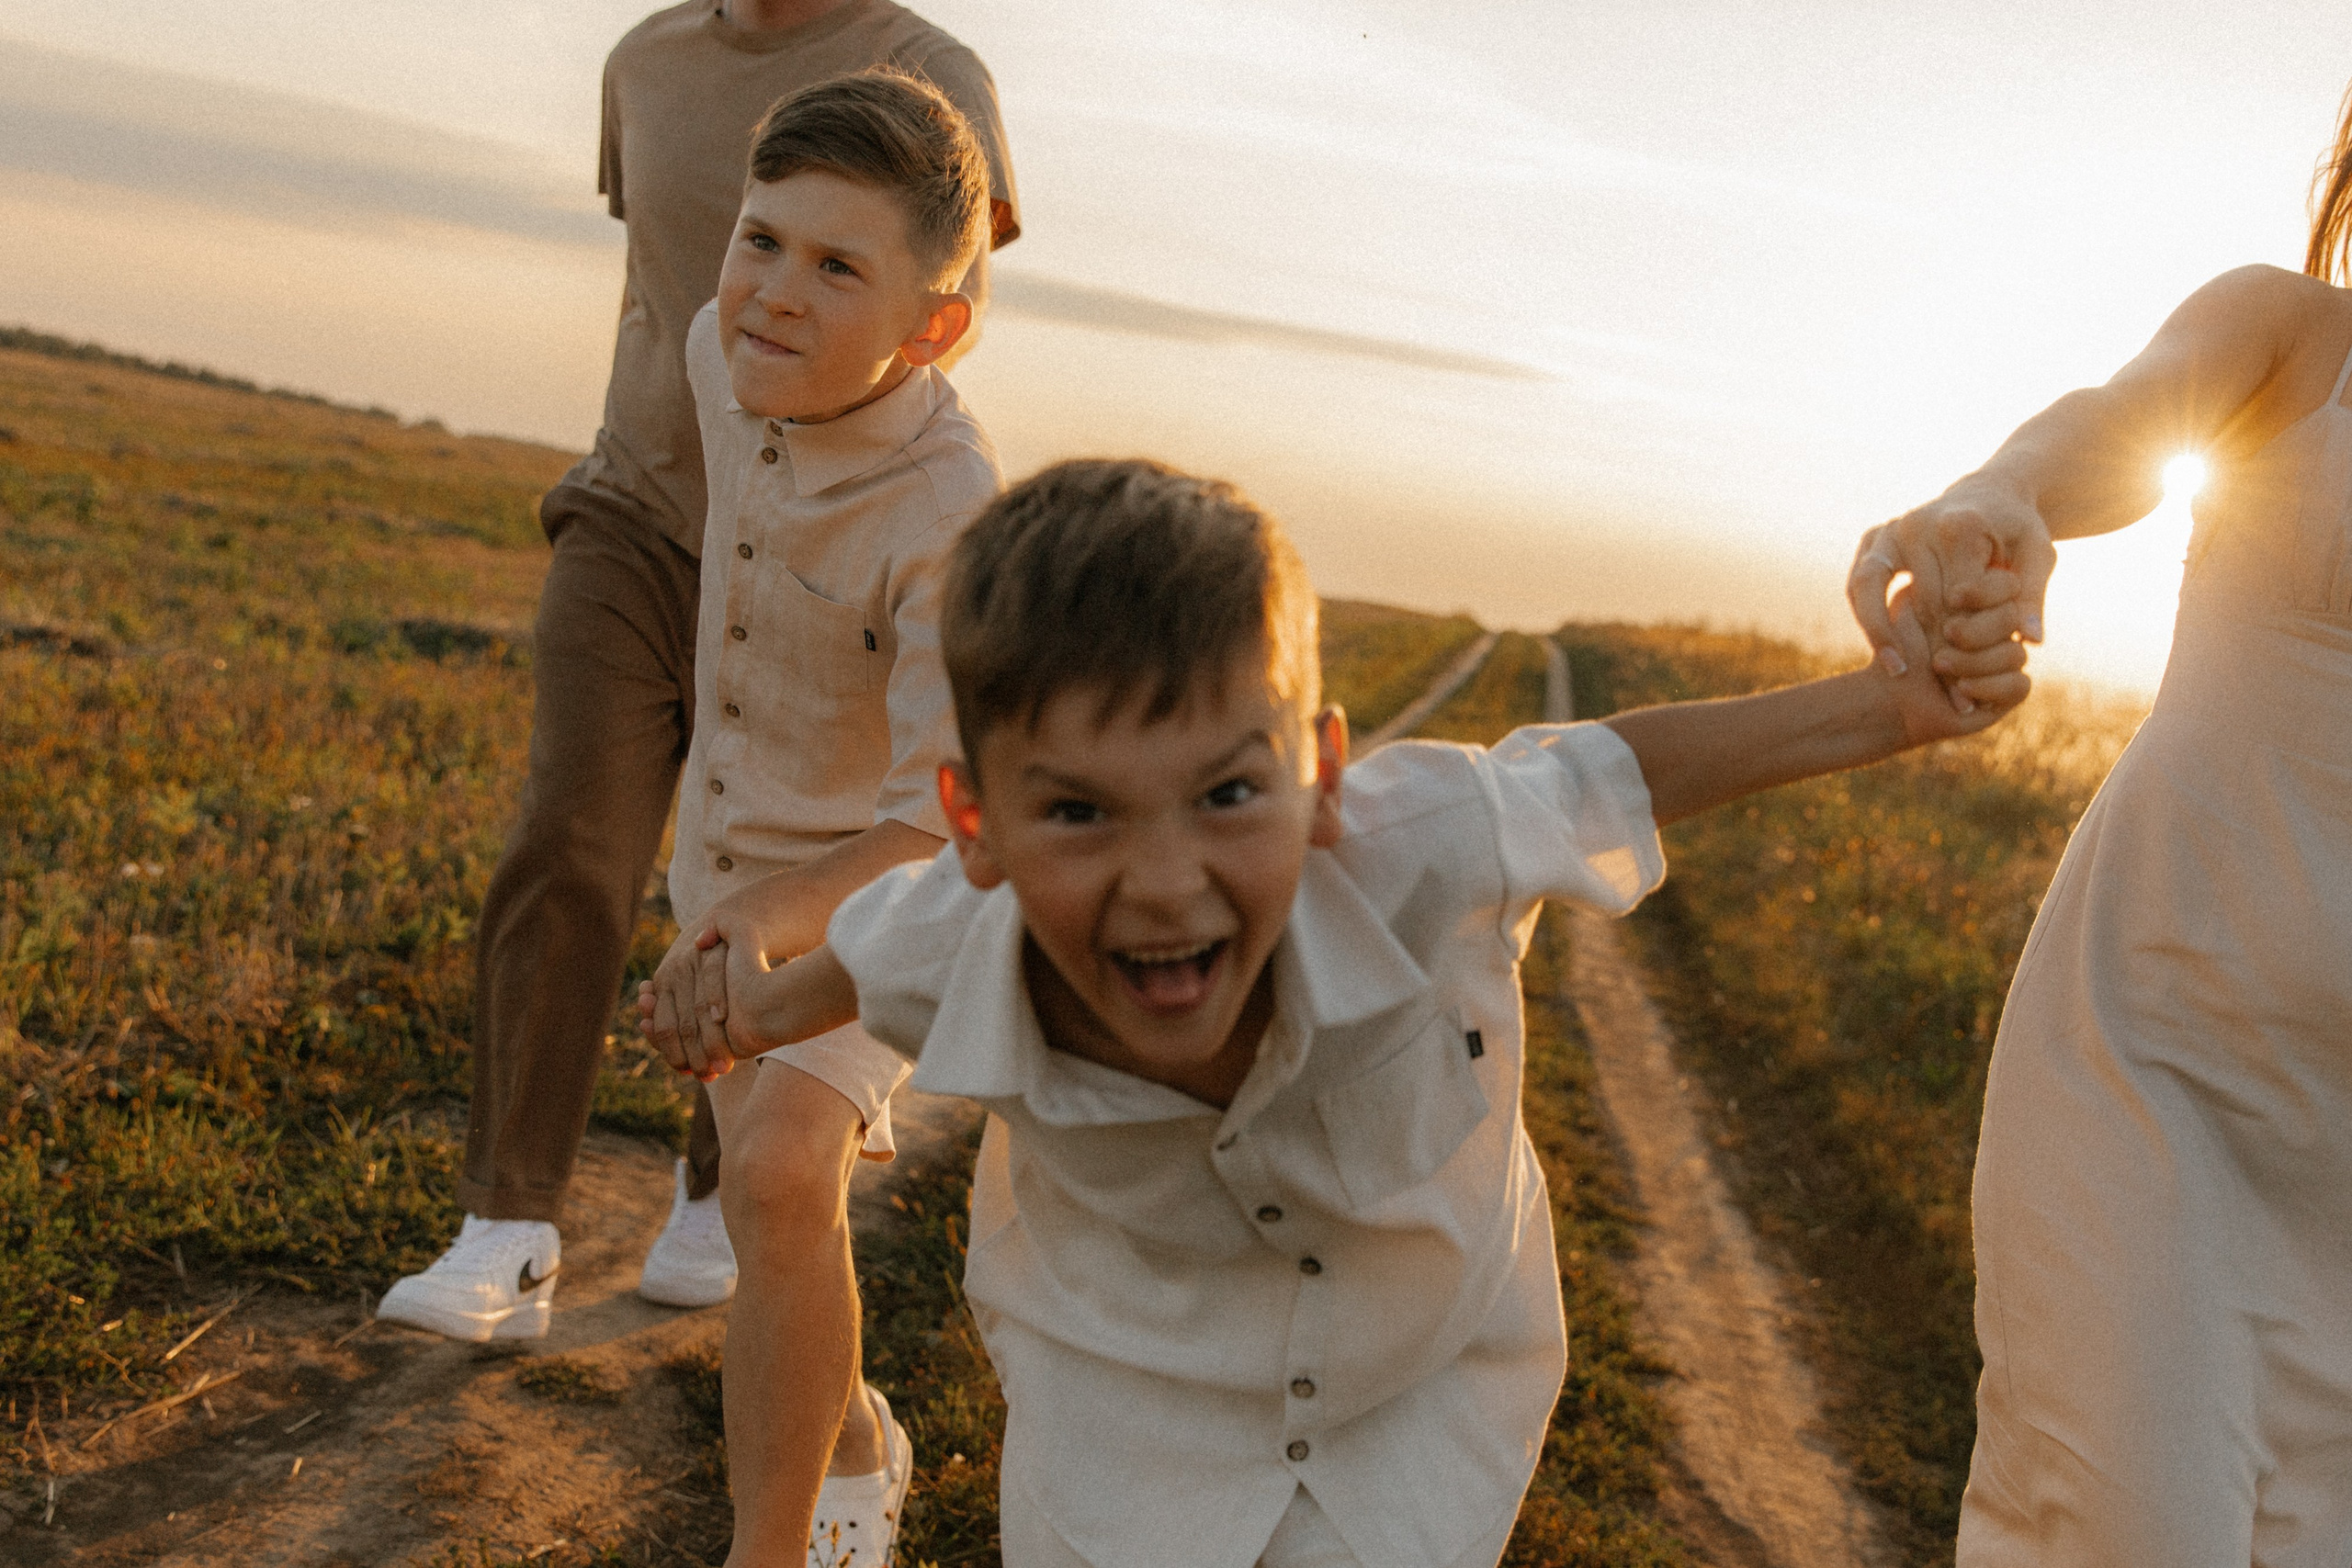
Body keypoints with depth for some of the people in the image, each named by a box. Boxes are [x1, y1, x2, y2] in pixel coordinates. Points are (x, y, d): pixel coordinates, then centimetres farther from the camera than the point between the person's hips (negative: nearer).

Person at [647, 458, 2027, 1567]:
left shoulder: (1424, 851, -37)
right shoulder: (959, 945, -31)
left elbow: (1612, 775, -17)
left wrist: (1898, 702, -13)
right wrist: (758, 1008, 11)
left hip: (1427, 1374, 0)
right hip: (1125, 1370, 1)